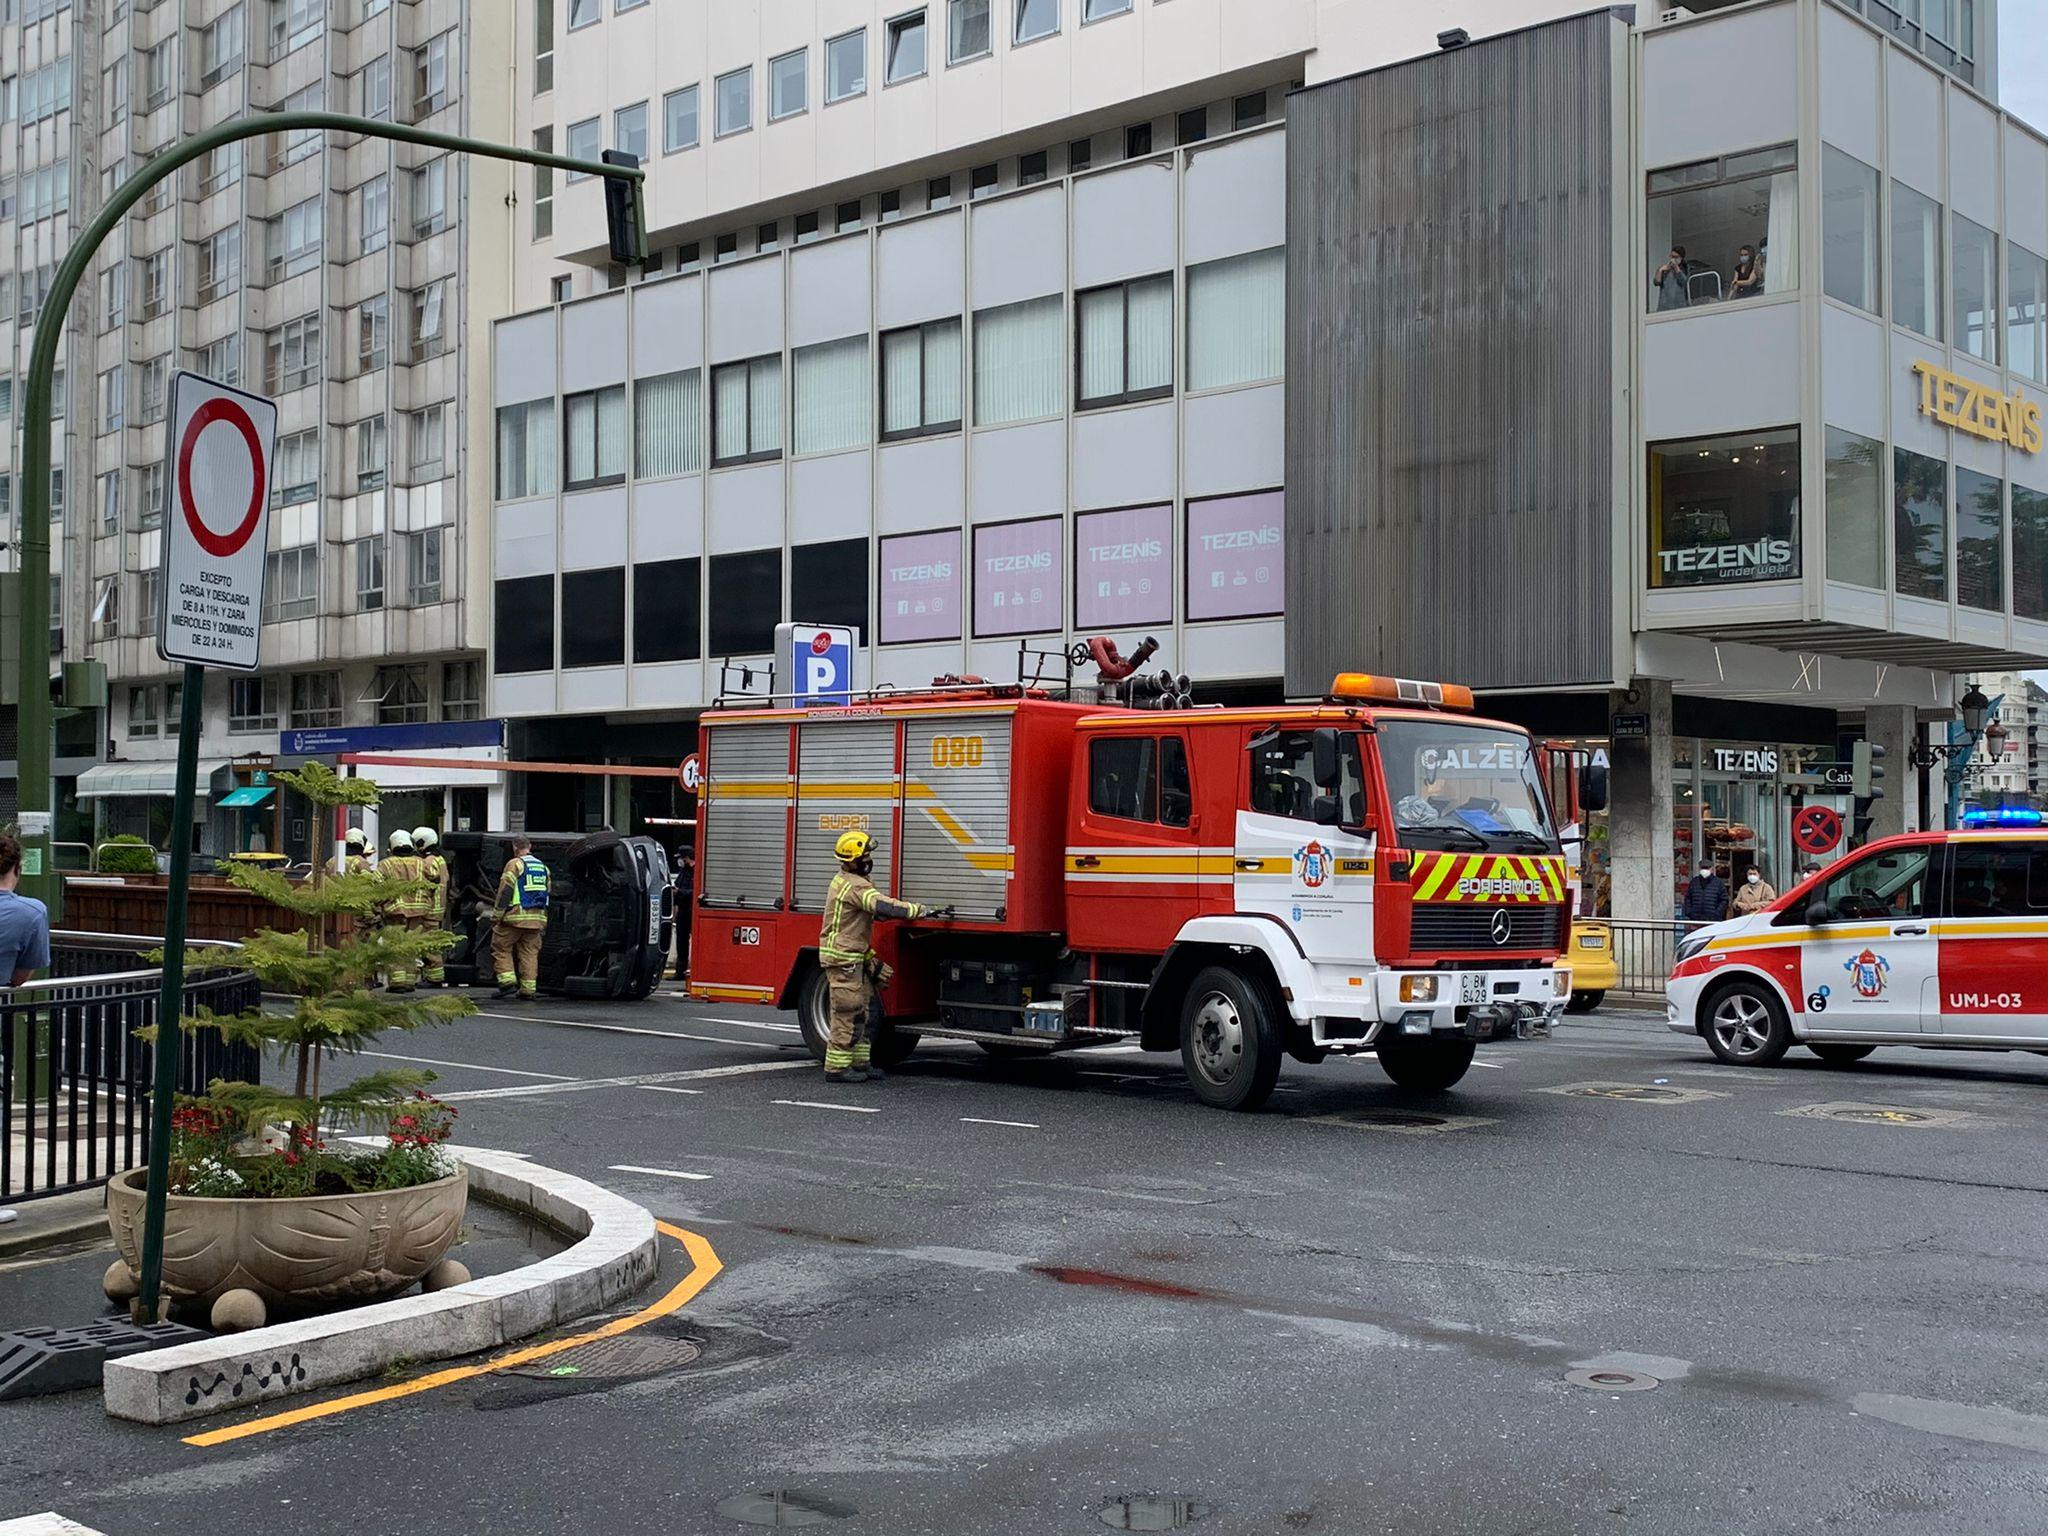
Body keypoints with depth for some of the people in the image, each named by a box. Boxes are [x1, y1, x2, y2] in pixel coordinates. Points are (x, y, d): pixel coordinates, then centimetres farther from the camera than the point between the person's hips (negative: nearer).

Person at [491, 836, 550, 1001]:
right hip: (537, 918, 6)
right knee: (530, 953, 7)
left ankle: (508, 982, -7)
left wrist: (497, 916, -7)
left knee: (501, 947, 5)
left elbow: (505, 892, -11)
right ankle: (528, 990, 4)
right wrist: (543, 922, 24)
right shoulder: (543, 867, 16)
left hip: (515, 917, -6)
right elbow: (547, 893, 19)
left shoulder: (515, 864, -6)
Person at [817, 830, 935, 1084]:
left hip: (851, 957, 11)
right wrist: (918, 910, -23)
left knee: (861, 1011, 13)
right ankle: (837, 1068, -3)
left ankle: (859, 1063, 18)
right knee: (848, 1012, -7)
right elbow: (884, 906, -30)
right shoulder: (856, 885, -19)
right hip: (842, 956, -11)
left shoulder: (844, 880, 16)